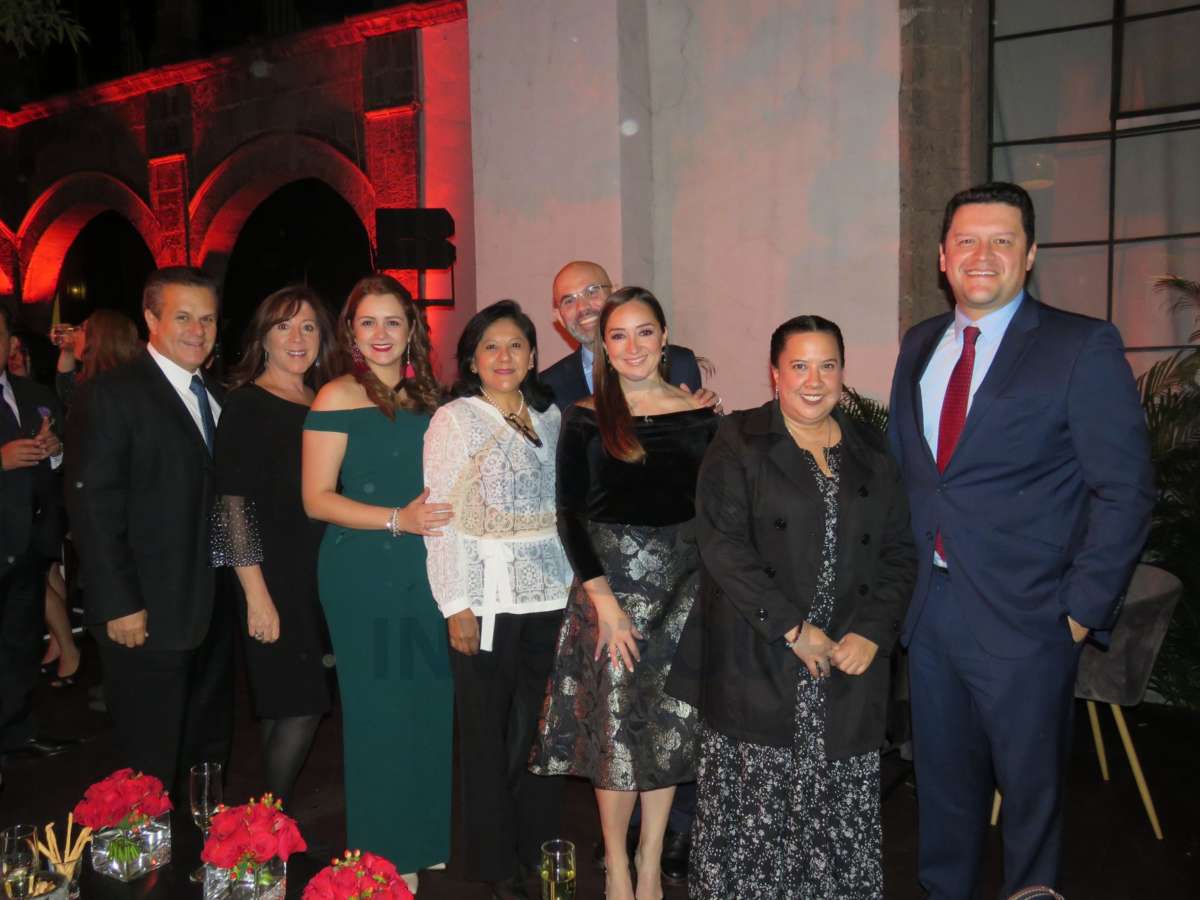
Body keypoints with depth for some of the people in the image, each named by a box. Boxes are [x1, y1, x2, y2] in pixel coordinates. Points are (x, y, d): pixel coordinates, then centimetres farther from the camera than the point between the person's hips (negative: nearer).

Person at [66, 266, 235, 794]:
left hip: (214, 612, 7)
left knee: (210, 756, 18)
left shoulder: (218, 398, 12)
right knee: (153, 771, 5)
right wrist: (118, 607, -18)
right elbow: (92, 507, -15)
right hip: (147, 618, -7)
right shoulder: (111, 395, -10)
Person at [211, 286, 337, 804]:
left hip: (320, 577, 6)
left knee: (291, 708, 11)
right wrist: (256, 594, -18)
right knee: (299, 707, -6)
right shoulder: (247, 405, -7)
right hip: (275, 580, -6)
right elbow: (233, 503, -13)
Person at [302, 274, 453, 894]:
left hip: (421, 573, 6)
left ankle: (424, 842, 27)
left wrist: (442, 518, 4)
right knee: (379, 710, 2)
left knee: (428, 704, 9)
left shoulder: (425, 396, 12)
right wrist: (397, 520, -18)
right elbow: (317, 498, -10)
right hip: (363, 573, -5)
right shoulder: (339, 397, -6)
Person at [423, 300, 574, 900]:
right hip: (487, 596, -4)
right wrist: (457, 606, -11)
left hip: (551, 593, 4)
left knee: (541, 724, 8)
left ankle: (536, 844, 26)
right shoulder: (454, 420, -2)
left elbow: (565, 506, 13)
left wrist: (579, 582, 7)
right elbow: (441, 516, -7)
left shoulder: (550, 417, 11)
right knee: (488, 731, 3)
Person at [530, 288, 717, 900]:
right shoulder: (585, 419, -1)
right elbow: (570, 517, -4)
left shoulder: (698, 416, 2)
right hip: (608, 581, -2)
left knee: (670, 722, 7)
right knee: (615, 721, 2)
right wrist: (605, 602, -11)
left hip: (682, 584, 2)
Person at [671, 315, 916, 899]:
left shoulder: (871, 451, 12)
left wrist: (873, 632, -4)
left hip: (849, 664, 3)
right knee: (754, 813, 0)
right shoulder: (739, 443, 1)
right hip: (757, 667, -3)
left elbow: (899, 552, 11)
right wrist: (793, 628, -13)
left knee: (840, 816, 5)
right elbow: (721, 544, -9)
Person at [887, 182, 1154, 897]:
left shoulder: (1083, 348, -8)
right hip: (931, 609, 5)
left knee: (1031, 790, 11)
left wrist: (1083, 611, -12)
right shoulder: (919, 346, 9)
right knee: (943, 784, 19)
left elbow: (1126, 490, -10)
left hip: (1024, 620, -5)